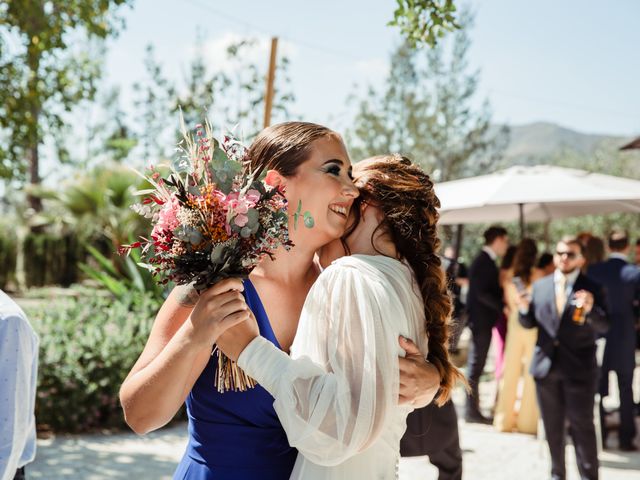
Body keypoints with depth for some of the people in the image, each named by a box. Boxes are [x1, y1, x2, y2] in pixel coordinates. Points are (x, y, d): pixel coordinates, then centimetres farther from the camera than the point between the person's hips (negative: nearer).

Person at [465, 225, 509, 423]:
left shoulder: (485, 260, 13)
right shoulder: (484, 262, -16)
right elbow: (481, 293, -22)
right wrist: (502, 307, -20)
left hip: (482, 319, 10)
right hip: (481, 319, -10)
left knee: (476, 365, 14)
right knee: (476, 365, -4)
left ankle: (472, 408, 22)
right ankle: (472, 411, 1)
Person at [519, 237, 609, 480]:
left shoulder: (592, 288, -4)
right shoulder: (540, 285, 6)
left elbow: (603, 326, -12)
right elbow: (529, 323, 9)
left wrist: (591, 309, -32)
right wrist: (524, 308, -13)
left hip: (578, 368, -4)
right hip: (546, 365, 4)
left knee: (582, 426, 2)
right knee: (552, 426, 14)